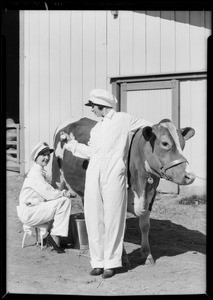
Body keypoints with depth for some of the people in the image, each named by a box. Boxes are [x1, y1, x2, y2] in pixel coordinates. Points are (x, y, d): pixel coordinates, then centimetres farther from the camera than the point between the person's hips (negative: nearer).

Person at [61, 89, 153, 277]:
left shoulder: (124, 120, 4)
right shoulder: (96, 129, 20)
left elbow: (150, 128, 13)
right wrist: (72, 143, 23)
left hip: (114, 178, -5)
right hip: (93, 178, 5)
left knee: (113, 220, -1)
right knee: (94, 219, 5)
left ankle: (112, 263, 10)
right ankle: (98, 262, 15)